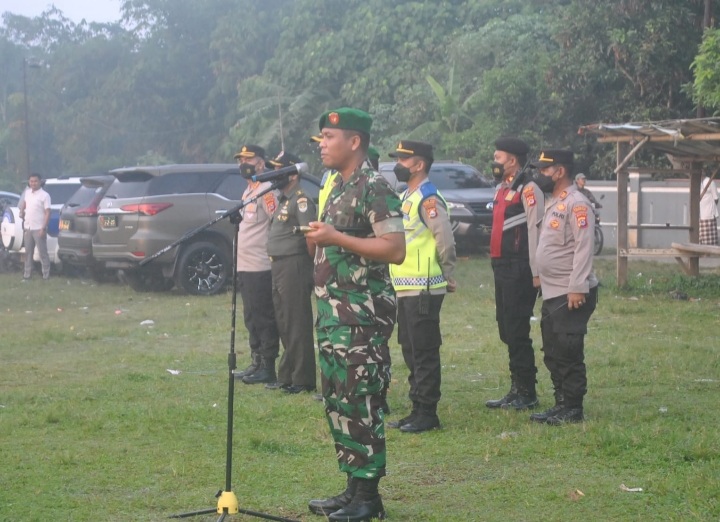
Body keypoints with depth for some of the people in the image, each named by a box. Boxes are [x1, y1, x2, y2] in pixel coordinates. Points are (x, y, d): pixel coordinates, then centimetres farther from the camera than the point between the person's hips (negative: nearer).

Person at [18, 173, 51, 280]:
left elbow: (47, 213, -13)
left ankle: (46, 275, -1)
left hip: (38, 229, -6)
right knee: (28, 252, 11)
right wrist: (21, 211, 8)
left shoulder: (44, 195, -11)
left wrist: (43, 228, -20)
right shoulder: (27, 193, 8)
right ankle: (27, 274, 18)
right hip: (27, 228, 6)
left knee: (42, 253, -5)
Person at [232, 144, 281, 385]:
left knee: (264, 319, -6)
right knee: (251, 319, 15)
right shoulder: (248, 191, 19)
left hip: (260, 267, -10)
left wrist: (274, 252, -18)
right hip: (245, 266, 10)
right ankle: (256, 363, 22)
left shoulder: (266, 191, -12)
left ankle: (267, 367, -3)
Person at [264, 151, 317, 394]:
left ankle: (302, 379, -3)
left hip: (294, 267, -10)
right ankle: (287, 376, 21)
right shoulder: (283, 200, 19)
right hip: (278, 266, 10)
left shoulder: (301, 200, -12)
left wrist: (308, 262, -12)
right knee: (284, 324, 14)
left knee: (297, 324, -7)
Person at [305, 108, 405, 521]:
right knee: (338, 401, 12)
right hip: (333, 312, 10)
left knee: (361, 402, -7)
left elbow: (395, 250, -20)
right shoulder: (339, 188, 17)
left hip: (360, 314, -10)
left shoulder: (375, 188, -13)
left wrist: (336, 238, -20)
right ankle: (353, 487, 20)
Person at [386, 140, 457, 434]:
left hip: (423, 289, -10)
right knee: (410, 350, 13)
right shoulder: (406, 197, 17)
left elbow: (446, 243, -17)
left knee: (424, 352, -5)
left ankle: (427, 414, 0)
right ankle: (417, 409, 21)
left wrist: (445, 277, -5)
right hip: (404, 288, 10)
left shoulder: (429, 199, -14)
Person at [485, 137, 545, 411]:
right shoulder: (501, 189, 18)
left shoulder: (528, 189, -12)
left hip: (519, 272, -10)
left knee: (517, 332, -7)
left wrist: (536, 273, -20)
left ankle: (527, 393, 0)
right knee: (506, 331, 13)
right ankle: (516, 389, 20)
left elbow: (535, 231, -17)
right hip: (501, 269, 10)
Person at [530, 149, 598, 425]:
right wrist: (540, 278, 17)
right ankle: (561, 404, 21)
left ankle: (573, 409, 1)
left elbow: (583, 248, -20)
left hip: (571, 295, -10)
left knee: (569, 353, -5)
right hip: (552, 293, 10)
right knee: (553, 353, 14)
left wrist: (577, 288, -24)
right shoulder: (554, 203, 17)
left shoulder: (577, 204, -14)